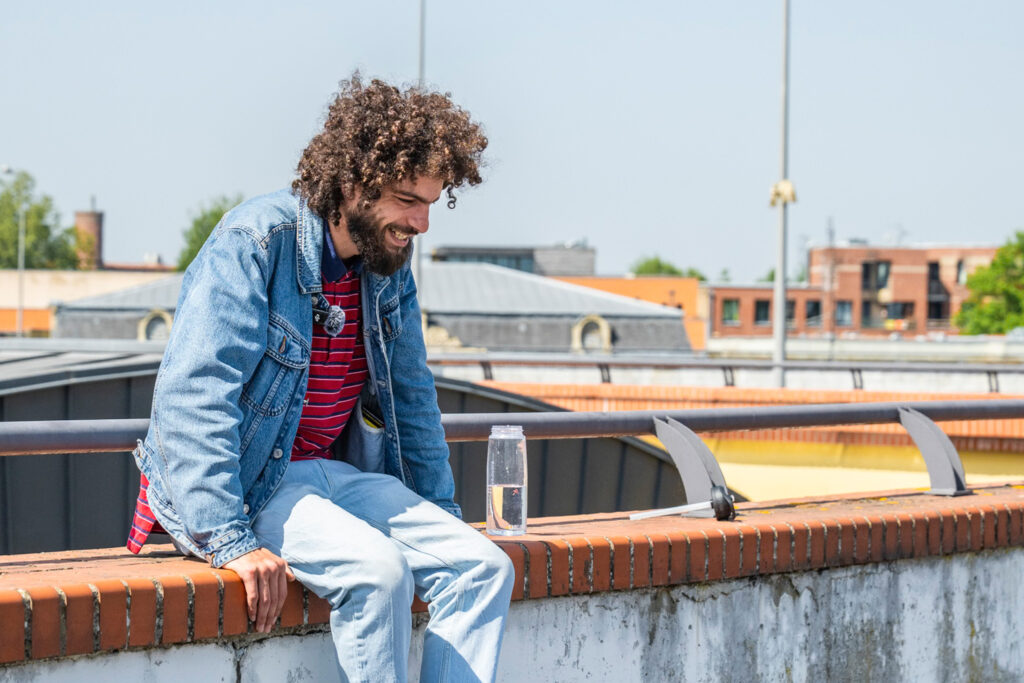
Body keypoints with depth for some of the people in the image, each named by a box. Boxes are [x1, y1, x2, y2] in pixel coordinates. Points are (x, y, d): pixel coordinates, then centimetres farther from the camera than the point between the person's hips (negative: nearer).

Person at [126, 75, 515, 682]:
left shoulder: (390, 263, 7)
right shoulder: (254, 244, -17)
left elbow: (412, 394, 21)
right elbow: (191, 398, -25)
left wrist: (443, 515, 21)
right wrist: (230, 540, -32)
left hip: (331, 473, 8)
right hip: (238, 483, -8)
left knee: (483, 567, -10)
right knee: (376, 569, -31)